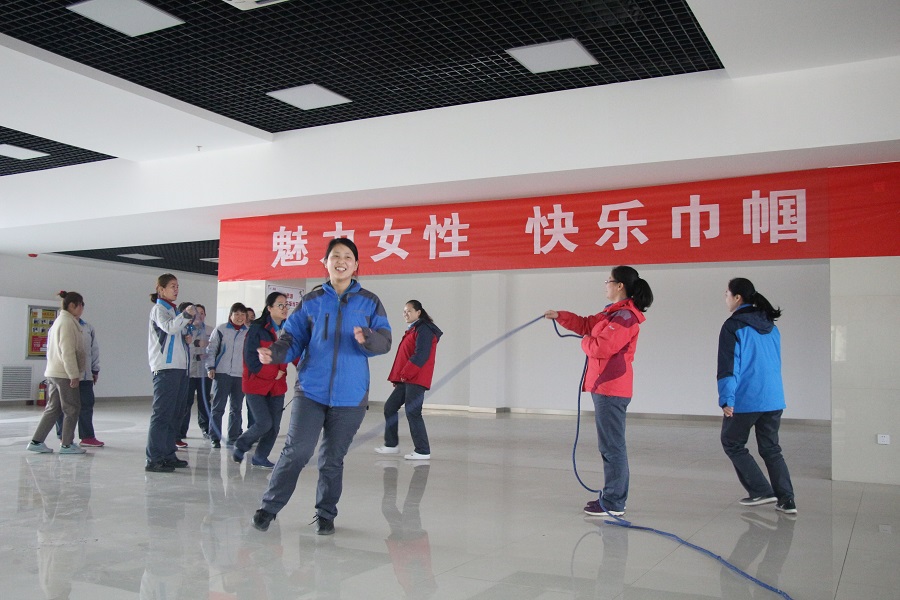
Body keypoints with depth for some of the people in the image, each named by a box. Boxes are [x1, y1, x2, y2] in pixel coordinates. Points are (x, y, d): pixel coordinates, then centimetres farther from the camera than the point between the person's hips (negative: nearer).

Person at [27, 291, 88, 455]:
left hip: (53, 372, 10)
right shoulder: (67, 322, -14)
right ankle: (67, 444, 5)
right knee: (72, 409, 0)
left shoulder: (59, 321, 18)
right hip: (64, 373, -10)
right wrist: (74, 374, -19)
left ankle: (36, 441, 14)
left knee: (53, 408, 13)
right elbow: (67, 351, -20)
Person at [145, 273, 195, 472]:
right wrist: (185, 315, -37)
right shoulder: (159, 309, -4)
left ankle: (168, 454, 19)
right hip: (165, 368, -9)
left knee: (175, 413, 12)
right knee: (162, 413, -10)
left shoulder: (173, 310, 22)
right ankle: (154, 460, -9)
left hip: (180, 367, 9)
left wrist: (189, 321, 12)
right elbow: (169, 327, -24)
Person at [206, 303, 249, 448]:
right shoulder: (221, 329, -1)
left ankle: (233, 437, 17)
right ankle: (215, 438, 5)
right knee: (218, 407, -1)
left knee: (236, 408, 9)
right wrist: (210, 367, -7)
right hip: (222, 373, -3)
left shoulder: (248, 332, 9)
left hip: (240, 375, 4)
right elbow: (211, 349, 1)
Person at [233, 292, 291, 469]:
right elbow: (251, 361, -13)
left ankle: (260, 457, 23)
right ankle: (240, 446, 15)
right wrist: (275, 372, -12)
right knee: (264, 423, -12)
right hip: (256, 384, -5)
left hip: (277, 385, 5)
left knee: (274, 426, 4)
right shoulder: (257, 330, -9)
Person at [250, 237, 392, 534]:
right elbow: (293, 337, 4)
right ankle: (268, 508, 9)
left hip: (350, 395, 1)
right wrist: (274, 353, -17)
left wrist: (367, 338, -24)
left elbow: (384, 341, -2)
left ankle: (326, 514, 26)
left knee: (333, 459, 10)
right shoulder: (311, 301, 6)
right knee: (297, 451, -8)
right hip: (311, 390, 0)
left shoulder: (369, 302, 5)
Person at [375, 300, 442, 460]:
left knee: (412, 413, -10)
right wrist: (398, 377, 14)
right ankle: (391, 445, 22)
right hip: (406, 379, 10)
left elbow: (421, 355, -20)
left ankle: (423, 451, -4)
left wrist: (405, 373, -18)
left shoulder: (424, 330, -10)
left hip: (415, 379, -10)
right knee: (390, 407, 12)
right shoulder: (412, 330, 19)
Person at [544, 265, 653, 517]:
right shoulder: (614, 312, 15)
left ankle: (613, 504, 2)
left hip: (610, 389, -11)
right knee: (610, 445, 17)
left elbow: (601, 347, -23)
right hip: (605, 386, 11)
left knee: (612, 446, -5)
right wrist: (559, 316, 19)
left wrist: (585, 342, -3)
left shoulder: (625, 316, -17)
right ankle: (611, 496, 26)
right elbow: (587, 324, 25)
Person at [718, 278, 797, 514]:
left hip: (745, 399, -7)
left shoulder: (734, 326, -10)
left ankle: (761, 491, 7)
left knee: (732, 444, 12)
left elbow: (729, 365, -16)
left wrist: (726, 399, -17)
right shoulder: (771, 326, 12)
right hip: (774, 399, 7)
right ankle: (787, 500, 11)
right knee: (771, 449, 16)